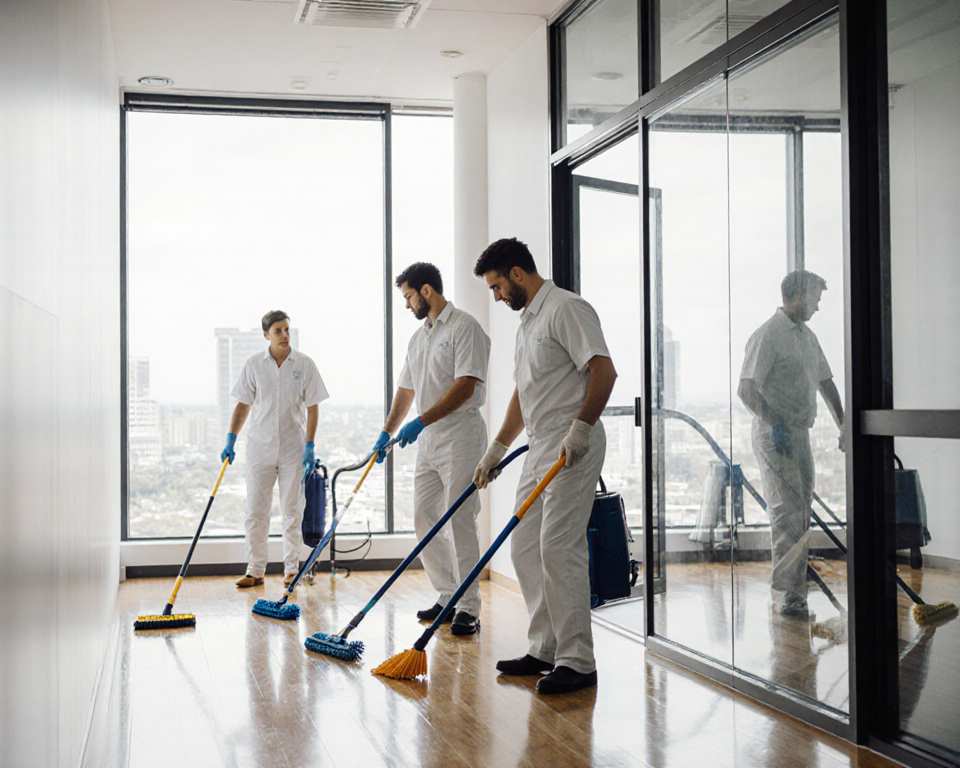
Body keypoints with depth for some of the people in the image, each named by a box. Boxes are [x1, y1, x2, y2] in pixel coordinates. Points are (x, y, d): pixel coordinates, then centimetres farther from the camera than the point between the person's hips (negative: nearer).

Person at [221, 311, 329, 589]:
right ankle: (255, 570, 9)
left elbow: (312, 408, -1)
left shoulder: (304, 364, -1)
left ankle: (291, 568, 14)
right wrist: (231, 440, -2)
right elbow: (243, 405, 7)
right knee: (255, 511, 2)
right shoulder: (253, 365, 3)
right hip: (260, 448, 1)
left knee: (292, 511, 4)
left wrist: (310, 445, -8)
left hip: (293, 449, -1)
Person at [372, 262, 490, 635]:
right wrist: (387, 432, 20)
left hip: (460, 437, -9)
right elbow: (406, 390, 24)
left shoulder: (464, 327, -9)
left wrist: (422, 421, -21)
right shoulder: (419, 336, 18)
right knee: (425, 518, 8)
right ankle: (447, 596, 19)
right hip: (428, 440, 9)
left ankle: (469, 608, -4)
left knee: (460, 520, -9)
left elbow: (466, 386, -18)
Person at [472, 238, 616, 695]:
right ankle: (544, 651, 19)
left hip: (573, 448, -10)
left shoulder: (565, 308, -10)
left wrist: (581, 427, -27)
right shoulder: (528, 320, 20)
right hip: (540, 450, 10)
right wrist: (497, 449, 26)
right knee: (526, 549, 10)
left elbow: (603, 370, -19)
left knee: (560, 550, -12)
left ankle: (577, 662, -6)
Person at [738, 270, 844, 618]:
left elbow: (825, 384, 25)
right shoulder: (768, 335, -10)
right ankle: (786, 596, -9)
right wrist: (774, 423, -21)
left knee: (801, 517, 8)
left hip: (800, 434, 8)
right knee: (787, 514, -12)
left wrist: (844, 427, 22)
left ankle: (794, 596, 14)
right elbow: (746, 389, -15)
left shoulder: (808, 337, 17)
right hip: (774, 435, -8)